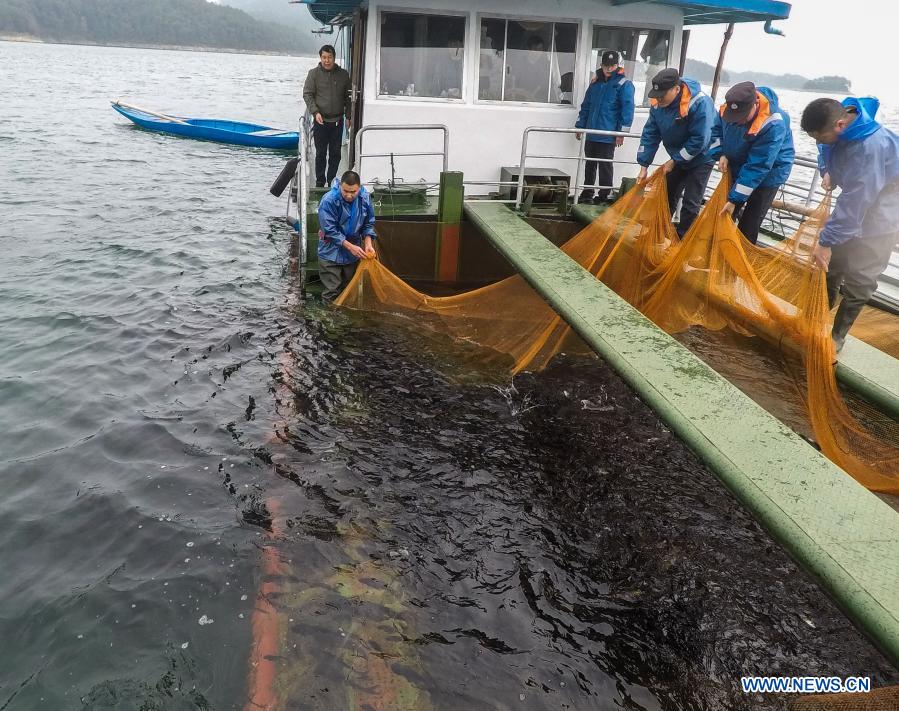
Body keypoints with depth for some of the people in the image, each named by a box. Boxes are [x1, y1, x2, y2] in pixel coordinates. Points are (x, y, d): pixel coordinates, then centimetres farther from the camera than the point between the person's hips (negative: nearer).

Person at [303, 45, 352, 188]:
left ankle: (332, 180, 17)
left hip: (337, 121, 2)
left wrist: (348, 116, 5)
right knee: (321, 153, 2)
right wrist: (315, 112, -14)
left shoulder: (343, 74, 6)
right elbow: (307, 94, -1)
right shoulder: (314, 73, 0)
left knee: (336, 153, 5)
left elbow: (348, 97, 11)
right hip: (321, 120, -2)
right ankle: (320, 182, 12)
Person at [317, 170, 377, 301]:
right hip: (331, 251, -4)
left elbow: (368, 224, 1)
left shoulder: (365, 198, -10)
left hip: (354, 251, 4)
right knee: (332, 292, -3)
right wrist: (350, 246, -25)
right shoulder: (329, 201, -23)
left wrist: (368, 244, -13)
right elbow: (330, 230, -21)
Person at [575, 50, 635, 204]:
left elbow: (627, 109, -11)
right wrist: (580, 125, 13)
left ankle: (603, 195, 9)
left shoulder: (624, 84, -6)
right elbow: (586, 106, 17)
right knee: (590, 164, 14)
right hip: (591, 133, 6)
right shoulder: (596, 83, 13)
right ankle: (587, 193, 24)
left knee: (605, 165, 0)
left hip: (608, 135, -6)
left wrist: (622, 132, -15)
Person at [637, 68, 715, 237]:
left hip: (700, 159, -6)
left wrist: (674, 162, -22)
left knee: (690, 204, -8)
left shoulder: (699, 104, -32)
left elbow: (699, 141, -29)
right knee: (667, 197, 15)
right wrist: (644, 166, -13)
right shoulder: (658, 103, -14)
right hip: (678, 158, 6)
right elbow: (650, 134, -9)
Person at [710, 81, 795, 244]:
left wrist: (735, 199, -31)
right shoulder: (729, 107, -18)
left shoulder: (773, 125, -35)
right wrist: (721, 154, -13)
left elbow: (757, 167, -32)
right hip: (737, 167, 6)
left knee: (749, 225, -6)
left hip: (768, 174, -6)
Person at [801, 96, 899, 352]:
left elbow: (854, 204, -35)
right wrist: (829, 172, -6)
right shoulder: (839, 115, -13)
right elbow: (828, 151, 12)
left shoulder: (871, 147, -39)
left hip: (876, 219, -8)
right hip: (852, 207, 8)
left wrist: (825, 241, -31)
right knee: (830, 266, 18)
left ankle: (837, 335, 20)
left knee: (857, 282, 4)